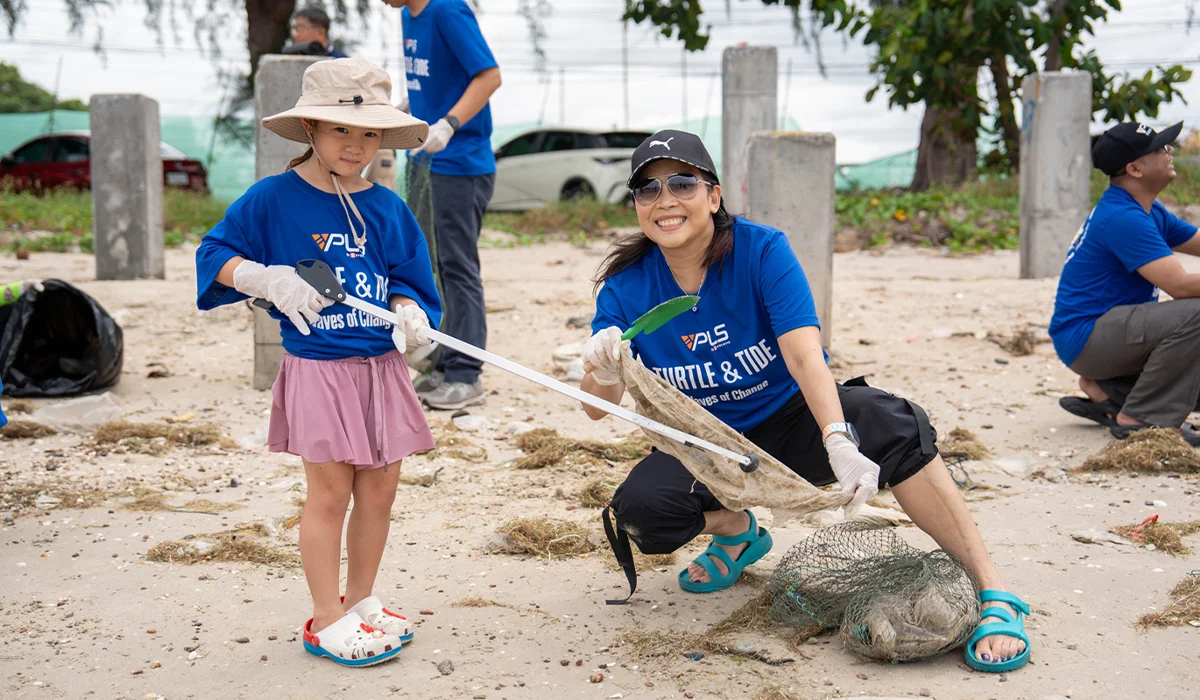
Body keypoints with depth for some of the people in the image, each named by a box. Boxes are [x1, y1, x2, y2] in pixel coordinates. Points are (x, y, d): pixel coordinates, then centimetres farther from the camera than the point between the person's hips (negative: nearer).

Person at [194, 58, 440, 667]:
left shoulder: (387, 208, 5)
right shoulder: (273, 199, -6)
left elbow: (407, 278, 12)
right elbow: (214, 253, -2)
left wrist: (408, 312, -9)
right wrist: (268, 280, -18)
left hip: (381, 367, 5)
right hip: (317, 370, -4)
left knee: (379, 490, 10)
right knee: (330, 493, 1)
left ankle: (361, 601, 28)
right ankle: (326, 620, 14)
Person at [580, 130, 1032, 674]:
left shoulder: (762, 251, -17)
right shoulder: (626, 288, -11)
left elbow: (804, 356, -30)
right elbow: (598, 410, -15)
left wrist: (839, 441, -48)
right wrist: (602, 372, -40)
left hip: (791, 422, -2)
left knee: (888, 424, -33)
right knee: (639, 509, -28)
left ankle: (993, 593, -27)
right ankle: (737, 532, 7)